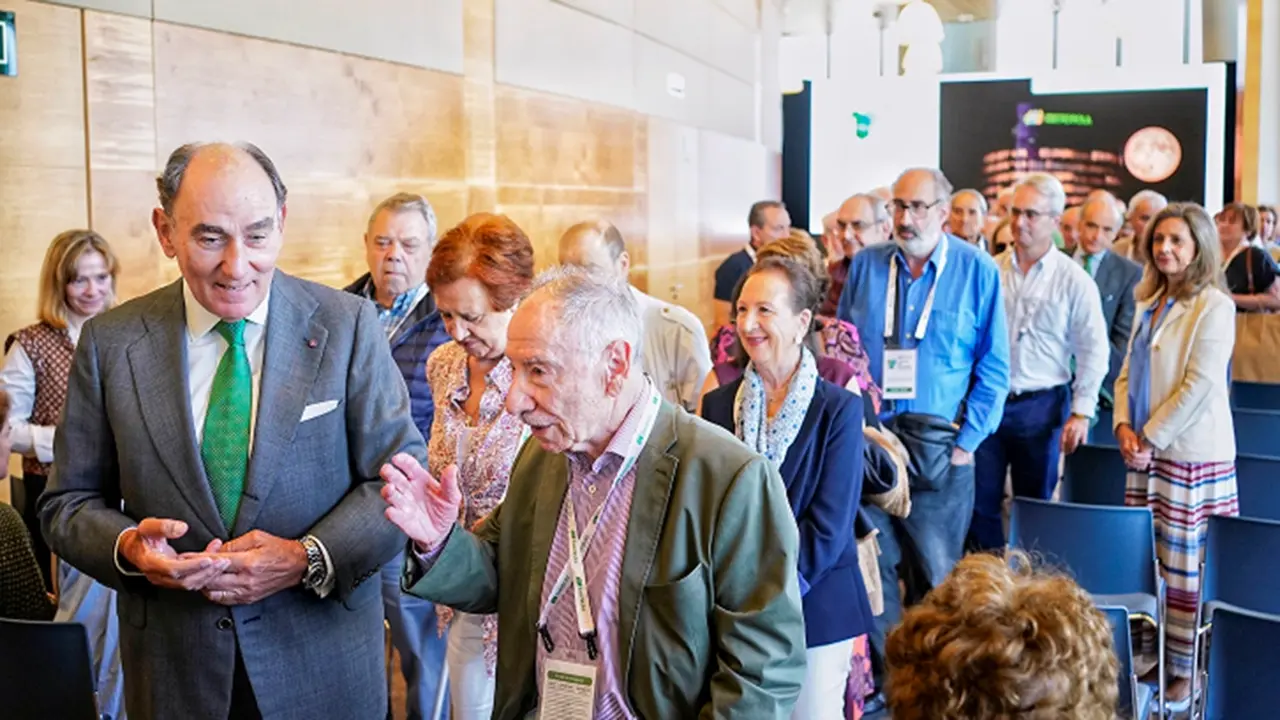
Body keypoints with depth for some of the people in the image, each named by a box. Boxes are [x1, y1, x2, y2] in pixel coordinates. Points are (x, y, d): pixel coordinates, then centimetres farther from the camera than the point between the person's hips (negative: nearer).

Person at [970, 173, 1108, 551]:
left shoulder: (1074, 280, -3)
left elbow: (1093, 352, -1)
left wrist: (1081, 412, -6)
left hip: (1041, 406, -2)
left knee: (1034, 504, 10)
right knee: (979, 502, 4)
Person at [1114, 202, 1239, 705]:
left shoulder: (1213, 306, -11)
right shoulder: (1150, 301, 13)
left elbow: (1199, 386, -16)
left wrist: (1150, 438, -13)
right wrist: (1125, 427, -1)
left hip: (1191, 455, -7)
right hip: (1147, 451, 7)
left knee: (1185, 567, 0)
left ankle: (1184, 671, 12)